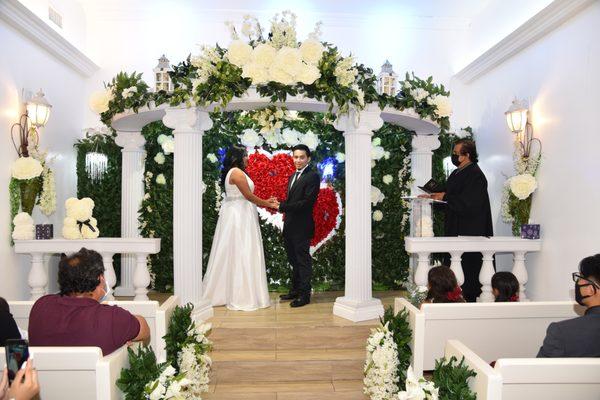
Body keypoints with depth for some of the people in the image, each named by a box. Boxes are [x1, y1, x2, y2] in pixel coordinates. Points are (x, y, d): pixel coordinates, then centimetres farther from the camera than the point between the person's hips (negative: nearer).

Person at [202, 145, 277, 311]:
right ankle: (242, 297, 1)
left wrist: (264, 202, 14)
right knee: (241, 255, -5)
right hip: (239, 218, -10)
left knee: (229, 255, 14)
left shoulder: (231, 172, 16)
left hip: (234, 216, 10)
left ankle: (218, 293, 22)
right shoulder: (237, 172, -14)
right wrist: (267, 204, -4)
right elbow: (248, 195, -16)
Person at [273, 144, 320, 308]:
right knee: (294, 260, 17)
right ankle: (295, 290, 30)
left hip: (302, 226, -8)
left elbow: (307, 202, -21)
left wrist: (282, 206, -19)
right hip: (290, 225, 8)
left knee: (303, 260, 3)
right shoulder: (293, 176, 16)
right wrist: (286, 213, -1)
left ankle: (304, 294, 14)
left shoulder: (313, 176, -12)